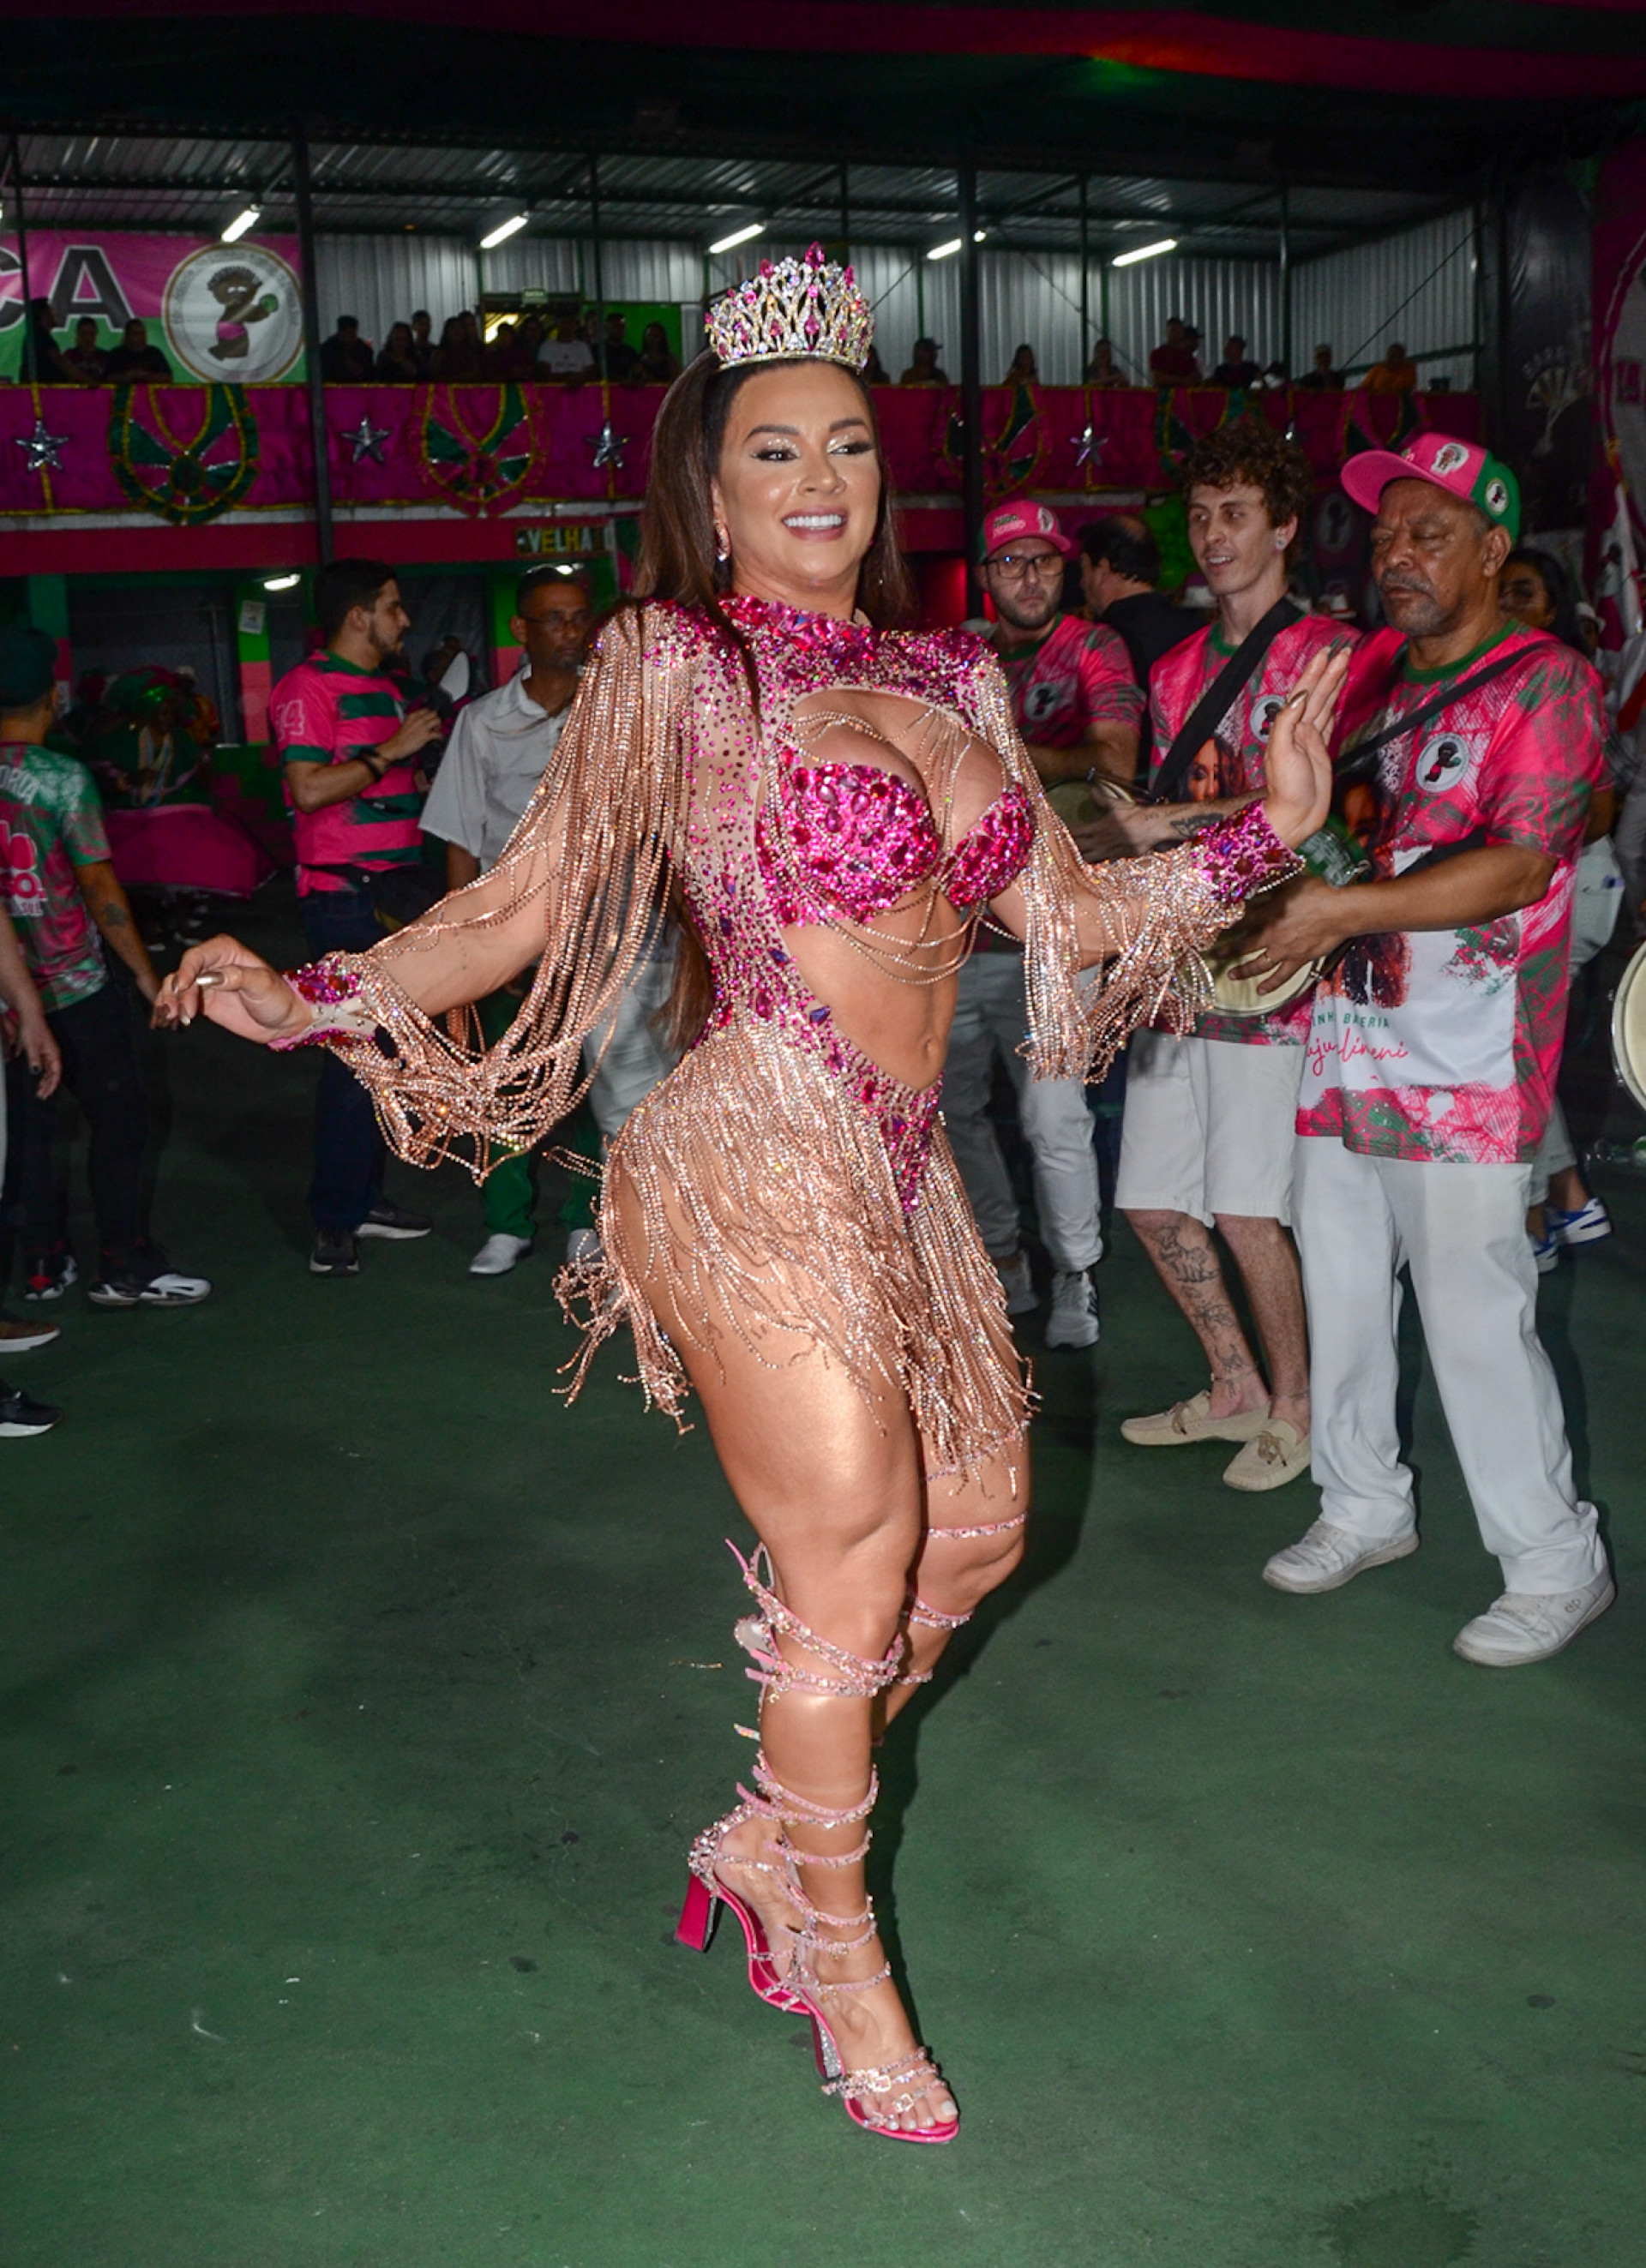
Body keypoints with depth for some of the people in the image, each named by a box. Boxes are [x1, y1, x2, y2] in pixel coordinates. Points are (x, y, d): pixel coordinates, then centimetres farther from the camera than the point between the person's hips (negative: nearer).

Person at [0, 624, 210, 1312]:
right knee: (119, 1117, 4)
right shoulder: (62, 778, -12)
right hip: (76, 982, -5)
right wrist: (145, 972, -7)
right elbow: (97, 882, -14)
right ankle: (125, 1267, 5)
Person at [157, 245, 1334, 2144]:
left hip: (897, 1171, 7)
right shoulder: (678, 666, -4)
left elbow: (1062, 910, 16)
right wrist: (303, 1000, -17)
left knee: (970, 1529, 13)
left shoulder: (949, 677, 13)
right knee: (852, 1559, -1)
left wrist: (1267, 829, 11)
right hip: (758, 1166, -7)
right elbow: (518, 910, -5)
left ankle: (768, 1837, 36)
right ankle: (838, 1955, 25)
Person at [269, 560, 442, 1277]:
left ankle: (362, 1198, 22)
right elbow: (308, 788, -21)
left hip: (393, 889, 9)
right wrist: (391, 752, -17)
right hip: (345, 893, -9)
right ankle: (335, 1224, -5)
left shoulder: (384, 688, 19)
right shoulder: (308, 688, -9)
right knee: (356, 1053, -10)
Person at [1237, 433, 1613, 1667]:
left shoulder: (1545, 682, -6)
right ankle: (1364, 1507, 31)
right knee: (1343, 1297, 14)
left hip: (1465, 1070, -7)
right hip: (1346, 1051, 8)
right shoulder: (1378, 685, 18)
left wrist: (1346, 909, -24)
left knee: (1476, 1317, -5)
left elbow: (1519, 866, -19)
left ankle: (1556, 1563, 10)